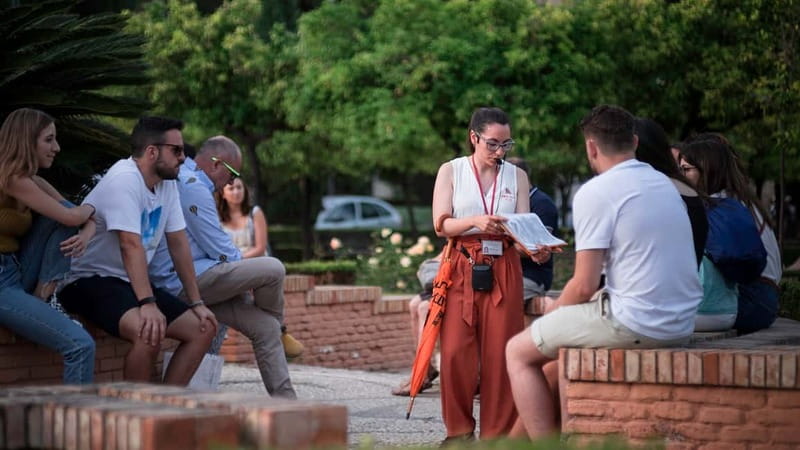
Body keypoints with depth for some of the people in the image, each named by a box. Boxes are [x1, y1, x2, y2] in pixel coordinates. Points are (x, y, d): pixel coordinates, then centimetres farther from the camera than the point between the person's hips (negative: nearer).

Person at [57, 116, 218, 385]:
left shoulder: (167, 182, 8)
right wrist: (148, 304, -38)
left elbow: (178, 243, 11)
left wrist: (196, 303, 8)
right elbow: (131, 245, -30)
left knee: (203, 329, -2)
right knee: (150, 331, -34)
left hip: (130, 282, 10)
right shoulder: (124, 179, -20)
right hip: (88, 280, -10)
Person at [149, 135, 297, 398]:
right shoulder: (193, 187, -12)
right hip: (185, 282, -11)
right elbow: (221, 249, -14)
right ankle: (280, 329, 6)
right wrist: (250, 275, 4)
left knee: (265, 328, 2)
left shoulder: (184, 181, 23)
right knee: (272, 269, -22)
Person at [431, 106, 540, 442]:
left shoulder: (516, 176, 9)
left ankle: (498, 433, 1)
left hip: (503, 270, 1)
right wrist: (476, 222, -23)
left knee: (500, 352, -4)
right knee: (457, 351, -8)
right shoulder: (451, 171, 5)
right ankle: (459, 430, 4)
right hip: (462, 268, -1)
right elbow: (441, 225, -5)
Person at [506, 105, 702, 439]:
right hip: (680, 325, 8)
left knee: (518, 351, 8)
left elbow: (584, 286, -14)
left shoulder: (595, 192, -11)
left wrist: (552, 313, 7)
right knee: (566, 343, 31)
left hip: (634, 324, -8)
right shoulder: (665, 184, 13)